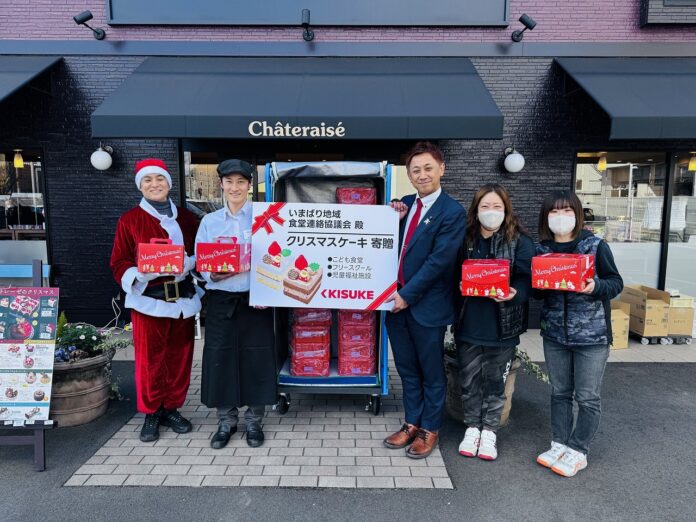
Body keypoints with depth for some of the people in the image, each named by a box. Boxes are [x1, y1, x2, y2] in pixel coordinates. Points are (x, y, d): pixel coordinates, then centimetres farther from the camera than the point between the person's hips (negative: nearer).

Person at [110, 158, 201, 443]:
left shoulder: (186, 218, 10)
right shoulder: (130, 220, 2)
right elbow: (119, 263, 0)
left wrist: (189, 264, -12)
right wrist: (139, 274, -20)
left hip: (183, 298, 3)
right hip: (148, 299, -3)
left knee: (179, 356, 9)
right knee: (149, 359, 3)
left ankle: (171, 408, 27)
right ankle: (151, 414, 22)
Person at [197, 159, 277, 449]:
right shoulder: (209, 221, 7)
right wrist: (213, 275, -15)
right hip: (221, 300, 2)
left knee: (256, 358, 5)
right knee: (220, 358, 7)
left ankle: (254, 421, 24)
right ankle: (226, 421, 26)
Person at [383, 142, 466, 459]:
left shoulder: (452, 212, -12)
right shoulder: (404, 205, 8)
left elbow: (439, 260, -17)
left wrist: (407, 295, -15)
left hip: (426, 305, -6)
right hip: (396, 301, 6)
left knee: (432, 373, 12)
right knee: (407, 370, 18)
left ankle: (429, 430, 29)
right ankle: (412, 424, 34)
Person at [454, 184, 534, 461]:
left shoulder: (520, 241, -5)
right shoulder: (465, 238, 3)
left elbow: (526, 278, -8)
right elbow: (454, 273, 8)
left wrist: (515, 293, -26)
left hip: (502, 325, -2)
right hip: (469, 323, 2)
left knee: (495, 381, 11)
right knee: (469, 380, 12)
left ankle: (489, 430, 29)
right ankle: (472, 427, 31)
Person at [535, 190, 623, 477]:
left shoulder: (596, 245, -6)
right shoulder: (541, 249, 4)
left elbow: (616, 283, -3)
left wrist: (595, 287, -23)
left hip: (592, 334, -3)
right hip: (554, 333, 4)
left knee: (587, 397, 5)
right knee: (559, 392, 14)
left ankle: (577, 451, 20)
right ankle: (559, 444, 28)